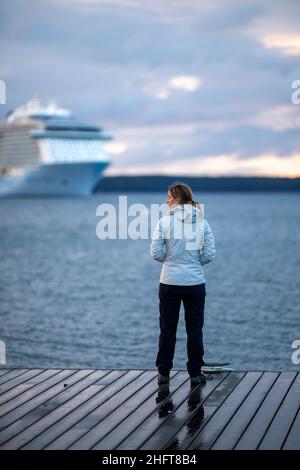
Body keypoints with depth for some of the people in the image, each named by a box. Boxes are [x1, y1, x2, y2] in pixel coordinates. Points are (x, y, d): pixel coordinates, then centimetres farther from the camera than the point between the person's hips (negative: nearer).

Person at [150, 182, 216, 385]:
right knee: (195, 329, 9)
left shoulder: (165, 222, -8)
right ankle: (195, 373, 11)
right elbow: (209, 254, -4)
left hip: (169, 283, -1)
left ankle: (164, 372, 13)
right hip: (195, 283, 1)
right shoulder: (202, 222, -2)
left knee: (167, 328, 9)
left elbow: (156, 253, -10)